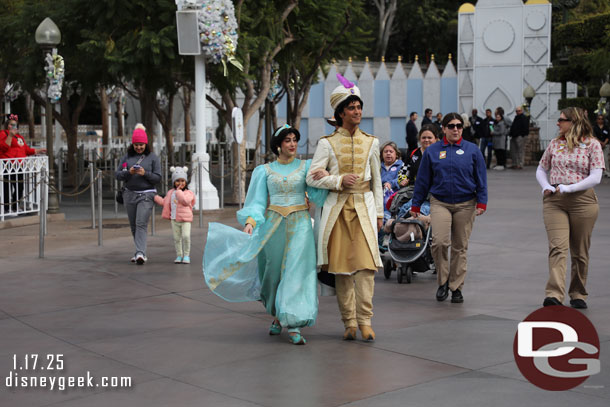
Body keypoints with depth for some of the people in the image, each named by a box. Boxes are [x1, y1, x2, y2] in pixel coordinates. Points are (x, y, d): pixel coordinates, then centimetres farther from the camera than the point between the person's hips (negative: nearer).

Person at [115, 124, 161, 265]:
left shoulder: (153, 157, 0)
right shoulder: (127, 156, 8)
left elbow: (158, 178, -3)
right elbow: (117, 174, 5)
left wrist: (145, 173, -19)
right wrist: (128, 172, -14)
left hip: (146, 194, -4)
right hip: (130, 194, 4)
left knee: (141, 224, -15)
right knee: (133, 225, 8)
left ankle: (140, 253, -23)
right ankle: (141, 252, 19)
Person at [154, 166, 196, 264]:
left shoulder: (189, 193, -5)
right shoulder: (171, 193, 13)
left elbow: (185, 201, -24)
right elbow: (164, 202, 25)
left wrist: (179, 191, -17)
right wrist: (154, 197, 24)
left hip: (185, 220, -5)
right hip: (174, 219, 5)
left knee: (186, 236, -15)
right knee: (176, 238, 7)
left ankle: (186, 255, -2)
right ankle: (179, 255, 17)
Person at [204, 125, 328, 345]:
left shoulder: (306, 167, 7)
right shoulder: (264, 170, 8)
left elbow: (317, 198, 2)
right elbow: (258, 201, 4)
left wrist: (324, 179, -16)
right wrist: (250, 221, -13)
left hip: (299, 224, -1)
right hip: (273, 225, 1)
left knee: (297, 269, -11)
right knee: (274, 270, 6)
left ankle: (293, 324, -15)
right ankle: (277, 316, 27)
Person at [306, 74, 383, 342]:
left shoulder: (371, 142, 10)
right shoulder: (327, 143, 2)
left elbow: (376, 180, 16)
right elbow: (312, 177, -2)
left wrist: (379, 212, 14)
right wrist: (339, 181, -14)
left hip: (364, 206, 1)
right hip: (337, 208, -1)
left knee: (366, 261, -12)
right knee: (342, 265, 1)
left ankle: (364, 320, -9)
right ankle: (349, 322, 8)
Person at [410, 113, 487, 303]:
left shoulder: (472, 150, 4)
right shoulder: (432, 151, 5)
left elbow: (481, 179, 6)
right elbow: (423, 180, 9)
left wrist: (482, 202, -4)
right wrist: (415, 205, 9)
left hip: (465, 205, 1)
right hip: (440, 203, 0)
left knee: (460, 247, 4)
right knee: (439, 242, -17)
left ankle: (456, 287, 14)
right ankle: (442, 281, 2)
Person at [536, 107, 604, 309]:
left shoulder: (592, 144, -1)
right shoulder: (555, 143, 10)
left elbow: (596, 177, -8)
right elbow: (541, 169, 20)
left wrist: (568, 188, -15)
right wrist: (546, 187, 0)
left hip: (583, 201, -2)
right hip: (554, 201, 2)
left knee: (580, 251, 8)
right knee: (557, 247, -13)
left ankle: (578, 294, 23)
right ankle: (554, 294, -23)